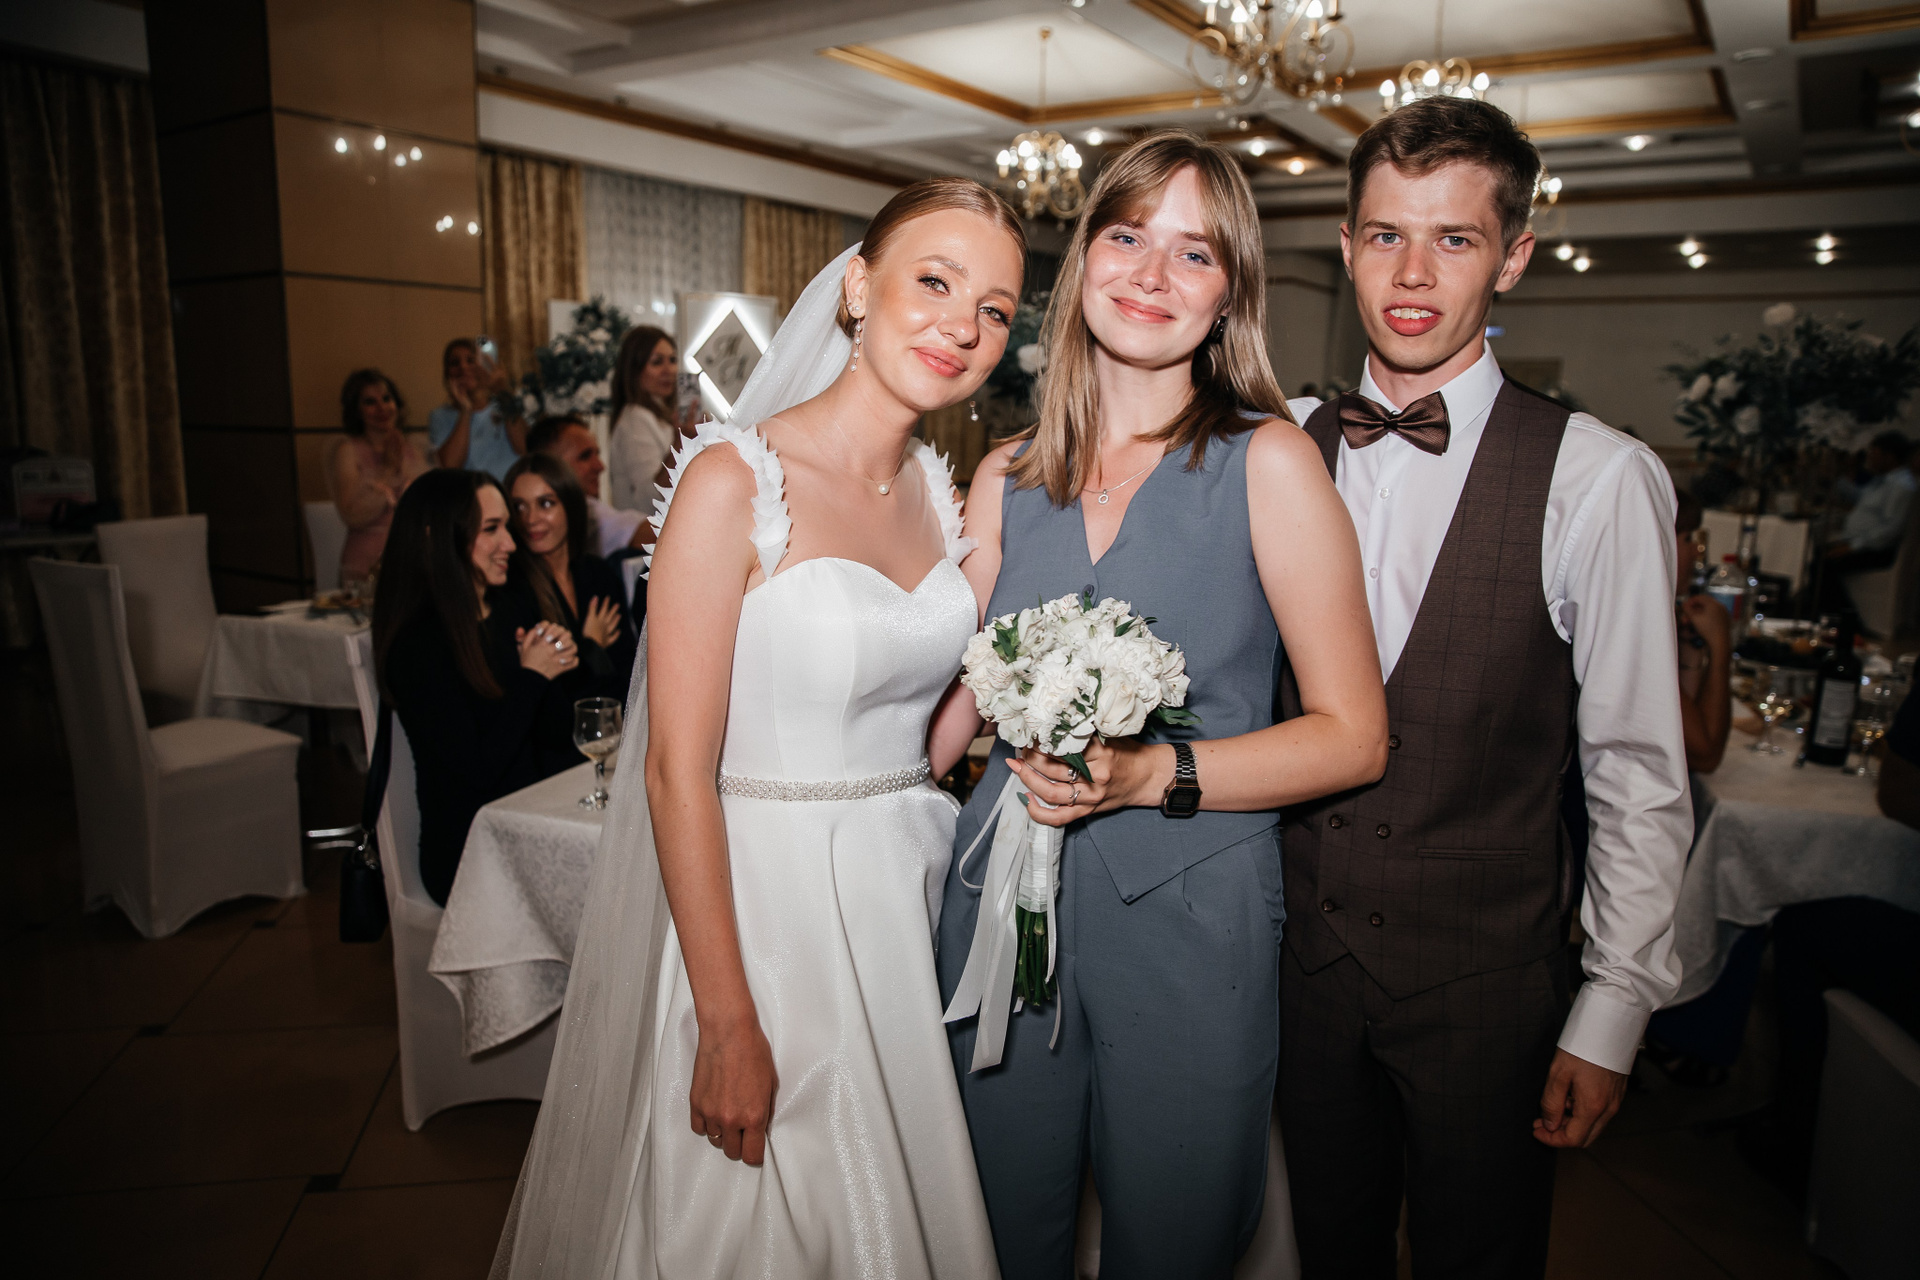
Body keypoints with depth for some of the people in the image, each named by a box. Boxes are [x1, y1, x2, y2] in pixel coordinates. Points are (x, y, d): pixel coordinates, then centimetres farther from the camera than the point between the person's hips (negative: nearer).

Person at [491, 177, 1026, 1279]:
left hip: (911, 898, 6)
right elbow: (677, 769, -17)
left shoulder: (950, 495, 4)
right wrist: (728, 1027, -16)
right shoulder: (735, 480, -15)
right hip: (765, 906, -6)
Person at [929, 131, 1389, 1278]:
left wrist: (1153, 773, -19)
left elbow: (1354, 736, -8)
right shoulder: (1007, 479, 4)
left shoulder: (1269, 461, -7)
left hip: (1190, 920, -3)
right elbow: (953, 707, 8)